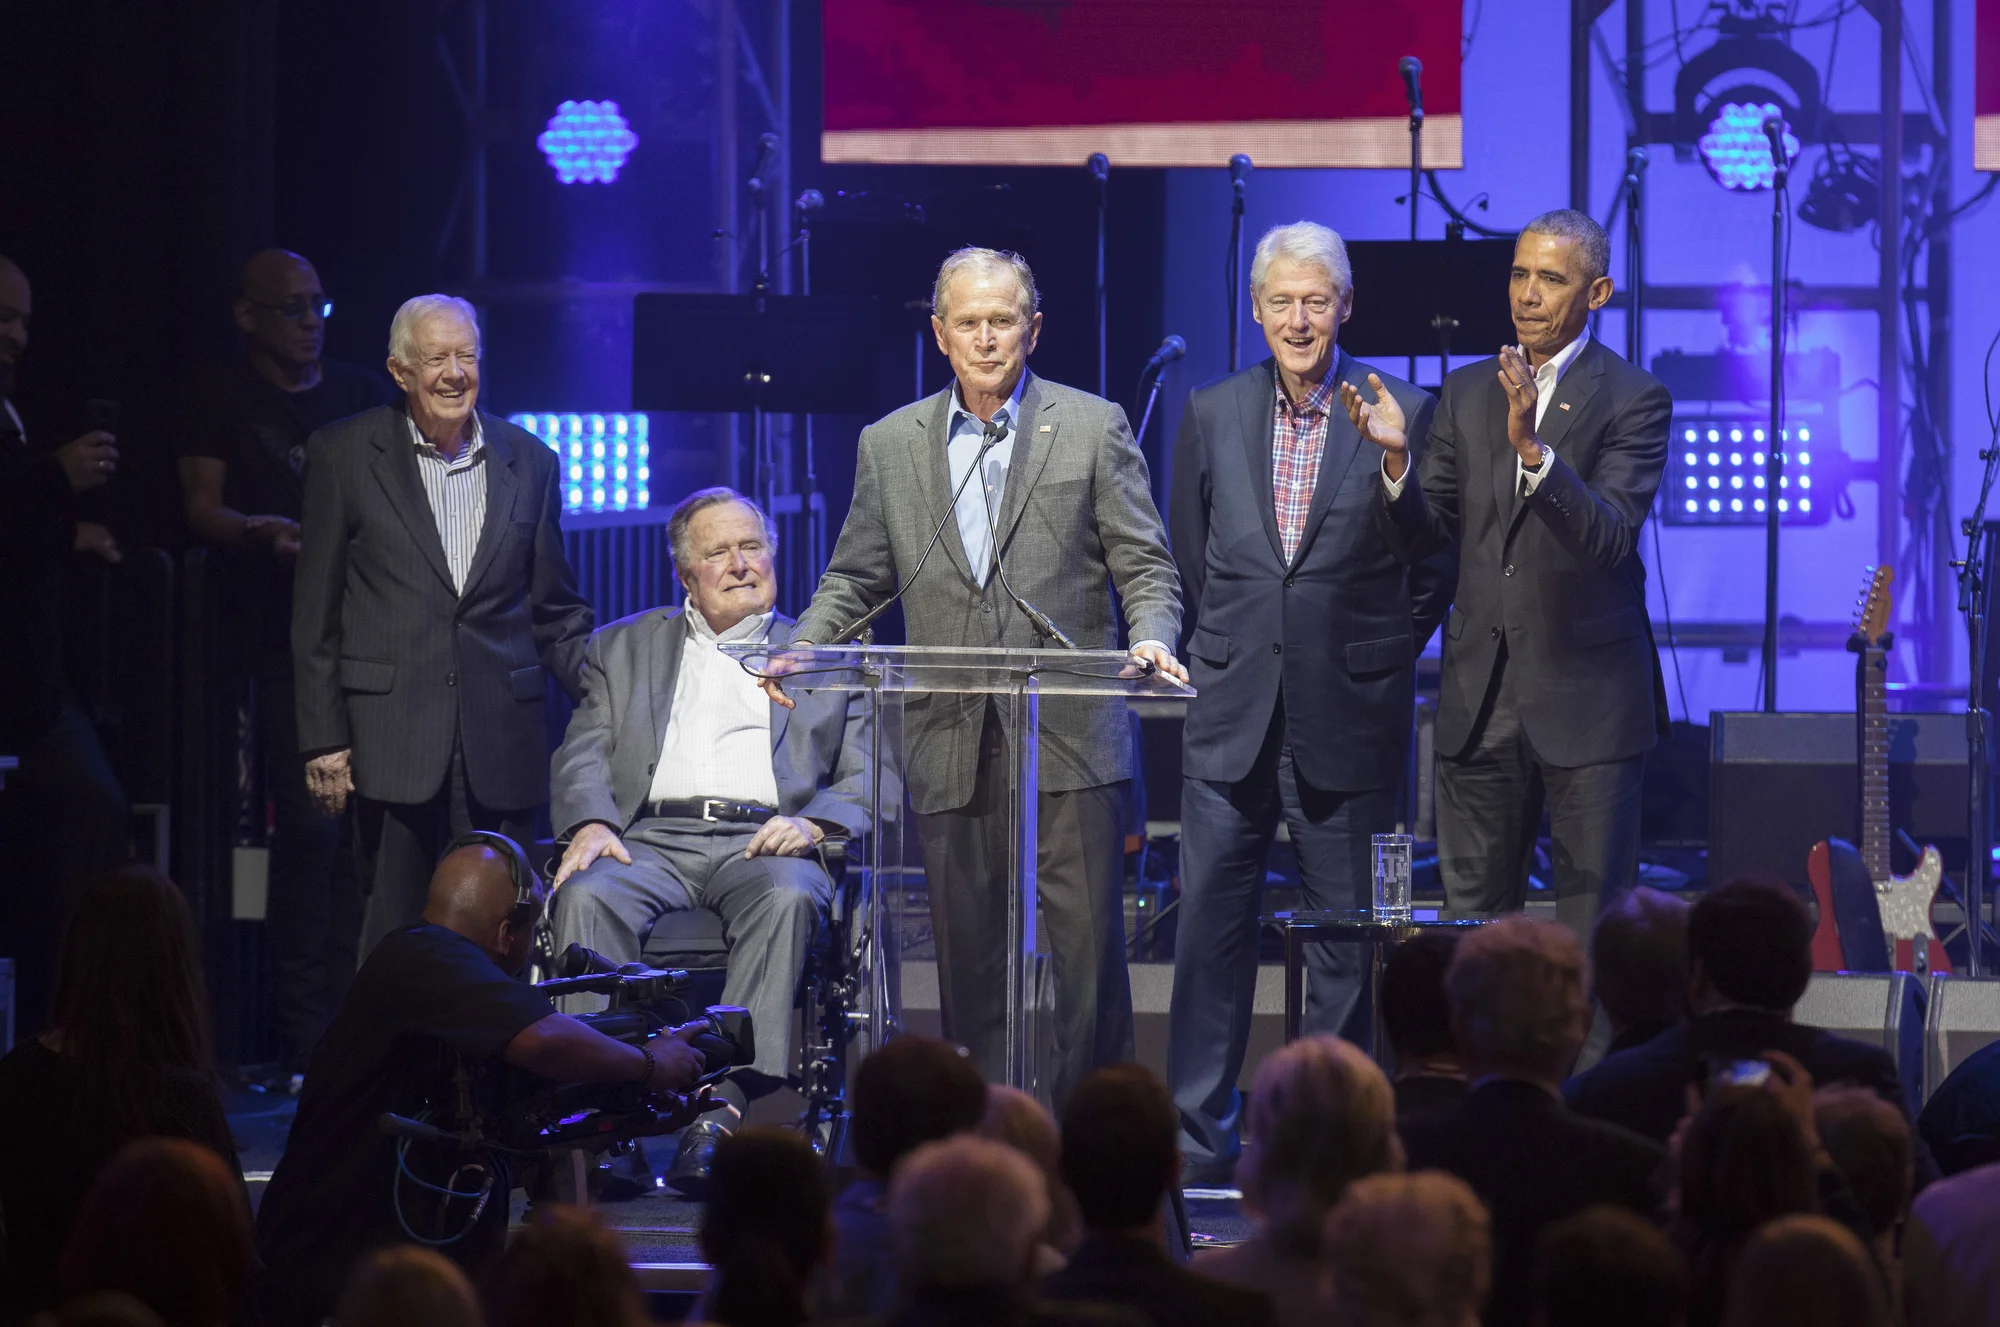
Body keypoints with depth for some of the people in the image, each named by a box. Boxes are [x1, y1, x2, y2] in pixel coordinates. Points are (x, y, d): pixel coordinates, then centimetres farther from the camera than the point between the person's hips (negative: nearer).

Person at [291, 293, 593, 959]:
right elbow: (315, 616, 4)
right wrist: (323, 739, -1)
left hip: (501, 747, 2)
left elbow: (556, 611, 16)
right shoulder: (345, 455, 3)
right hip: (393, 738, -2)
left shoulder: (530, 462, 11)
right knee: (394, 930, -3)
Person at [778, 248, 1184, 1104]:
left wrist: (1150, 640, -16)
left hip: (1070, 741, -2)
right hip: (951, 746, 2)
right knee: (970, 961, 3)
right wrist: (800, 648, -1)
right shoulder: (889, 445, 13)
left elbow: (1145, 566, 4)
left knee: (1087, 949, -6)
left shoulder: (1093, 428, 7)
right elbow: (856, 577, 17)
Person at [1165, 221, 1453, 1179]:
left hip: (1348, 718, -2)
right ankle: (1198, 1132, 8)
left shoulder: (1402, 413, -3)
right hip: (1232, 718, 2)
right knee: (1210, 924, 1)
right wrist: (1222, 658, 13)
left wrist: (1377, 659, 1)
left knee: (1347, 936, 4)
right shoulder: (1213, 414, 7)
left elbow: (1437, 563, 2)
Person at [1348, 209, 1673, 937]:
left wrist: (1534, 448, -31)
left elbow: (1609, 536, -18)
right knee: (1471, 913, 7)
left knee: (1592, 926, -3)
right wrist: (1398, 456, -11)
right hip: (1481, 697, 5)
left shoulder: (1634, 399, -4)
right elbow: (1418, 538, 8)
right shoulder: (1466, 393, 11)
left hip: (1585, 693, -5)